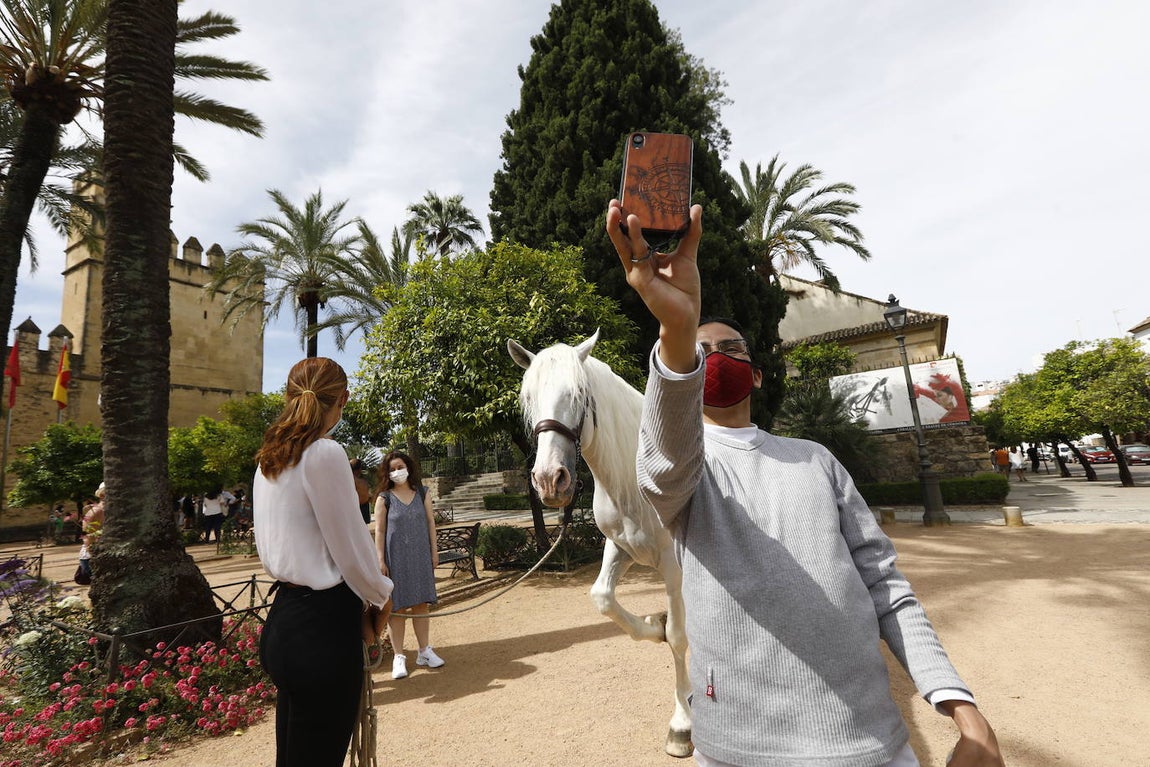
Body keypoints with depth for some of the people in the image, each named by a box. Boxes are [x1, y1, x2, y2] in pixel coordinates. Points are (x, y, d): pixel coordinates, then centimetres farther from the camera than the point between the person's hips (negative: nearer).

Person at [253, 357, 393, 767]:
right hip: (322, 626, -9)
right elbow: (350, 546, -17)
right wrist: (380, 596, 2)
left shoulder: (269, 459, 7)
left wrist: (364, 595, 12)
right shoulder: (326, 453, -19)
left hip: (285, 614, 9)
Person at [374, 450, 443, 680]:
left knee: (421, 604, 10)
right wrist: (380, 560, -10)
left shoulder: (422, 493, 3)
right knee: (397, 606, 3)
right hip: (395, 557, -3)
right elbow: (379, 530, -5)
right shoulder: (384, 498, -4)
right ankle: (399, 657, 14)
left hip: (420, 555, 3)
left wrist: (434, 550, 4)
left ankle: (424, 651, 23)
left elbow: (430, 521, 6)